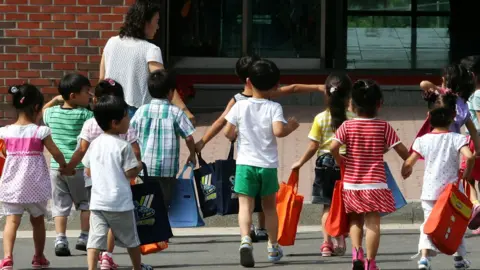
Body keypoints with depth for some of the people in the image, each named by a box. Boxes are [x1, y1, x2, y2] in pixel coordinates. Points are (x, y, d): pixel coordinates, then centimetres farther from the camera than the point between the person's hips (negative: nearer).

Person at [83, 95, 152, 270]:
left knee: (96, 238, -1)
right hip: (120, 201, -4)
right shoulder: (123, 146, -13)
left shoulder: (94, 144, 5)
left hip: (98, 201, 4)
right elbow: (130, 173, -13)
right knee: (130, 238, 16)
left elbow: (88, 171, 10)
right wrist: (140, 166, 6)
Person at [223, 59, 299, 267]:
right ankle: (273, 247, 30)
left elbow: (227, 132, -1)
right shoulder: (274, 108, -5)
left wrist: (235, 135, 20)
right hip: (268, 165, 1)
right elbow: (278, 131, -20)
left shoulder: (240, 106, -1)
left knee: (245, 205, -8)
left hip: (246, 163, -1)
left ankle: (245, 240, -33)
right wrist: (290, 126, -1)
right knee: (269, 207, 18)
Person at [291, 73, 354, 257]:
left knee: (327, 206, 8)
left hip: (325, 163, 1)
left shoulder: (321, 118, -6)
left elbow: (313, 147, -5)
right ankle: (340, 240, 1)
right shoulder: (353, 118, -7)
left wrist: (300, 163, 8)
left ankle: (327, 243, 1)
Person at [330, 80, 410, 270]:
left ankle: (356, 251, -2)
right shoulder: (383, 127, -3)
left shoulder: (347, 126, -2)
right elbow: (401, 150, -3)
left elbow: (333, 147, -13)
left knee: (355, 220, 17)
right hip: (375, 184, -2)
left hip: (352, 183, 2)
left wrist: (339, 160, 6)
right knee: (373, 223, 0)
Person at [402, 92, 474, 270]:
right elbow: (469, 156, -25)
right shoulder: (456, 139, -9)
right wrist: (467, 174, -6)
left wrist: (405, 172, 20)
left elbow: (408, 164, -3)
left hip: (429, 192, 1)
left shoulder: (423, 140, -3)